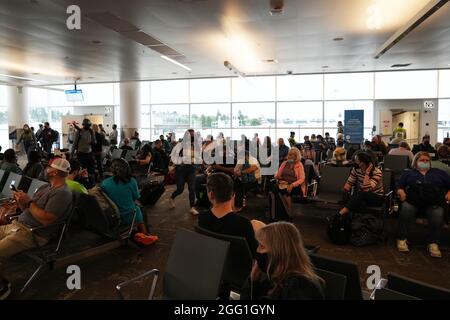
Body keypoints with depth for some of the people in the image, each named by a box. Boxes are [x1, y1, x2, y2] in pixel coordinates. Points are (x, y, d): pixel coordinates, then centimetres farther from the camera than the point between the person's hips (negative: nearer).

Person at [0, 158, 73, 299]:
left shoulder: (62, 193, -16)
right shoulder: (46, 187, 15)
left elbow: (46, 220, -22)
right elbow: (28, 210, 17)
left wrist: (29, 201, -14)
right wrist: (21, 201, -4)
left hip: (30, 234, -10)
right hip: (16, 225, 10)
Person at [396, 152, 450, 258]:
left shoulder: (439, 173, 30)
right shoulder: (408, 173, 27)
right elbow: (399, 186, 16)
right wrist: (401, 191, -7)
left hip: (435, 202, 1)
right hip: (413, 200, 0)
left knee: (438, 215, -33)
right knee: (405, 209, -33)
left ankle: (433, 243, -22)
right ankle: (402, 239, -24)